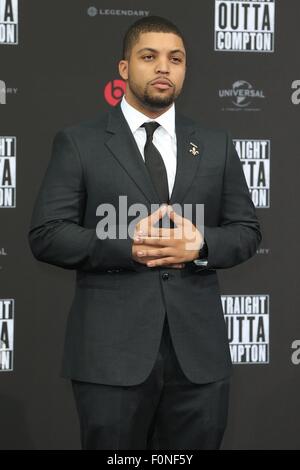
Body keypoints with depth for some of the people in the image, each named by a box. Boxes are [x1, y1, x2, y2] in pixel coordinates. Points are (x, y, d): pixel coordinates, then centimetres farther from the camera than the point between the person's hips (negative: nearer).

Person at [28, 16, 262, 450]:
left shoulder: (216, 145, 12)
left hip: (198, 349, 3)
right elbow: (45, 235, -4)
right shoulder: (78, 143, 2)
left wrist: (201, 245, -11)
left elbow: (247, 230, 11)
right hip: (111, 350, -3)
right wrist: (128, 245, -17)